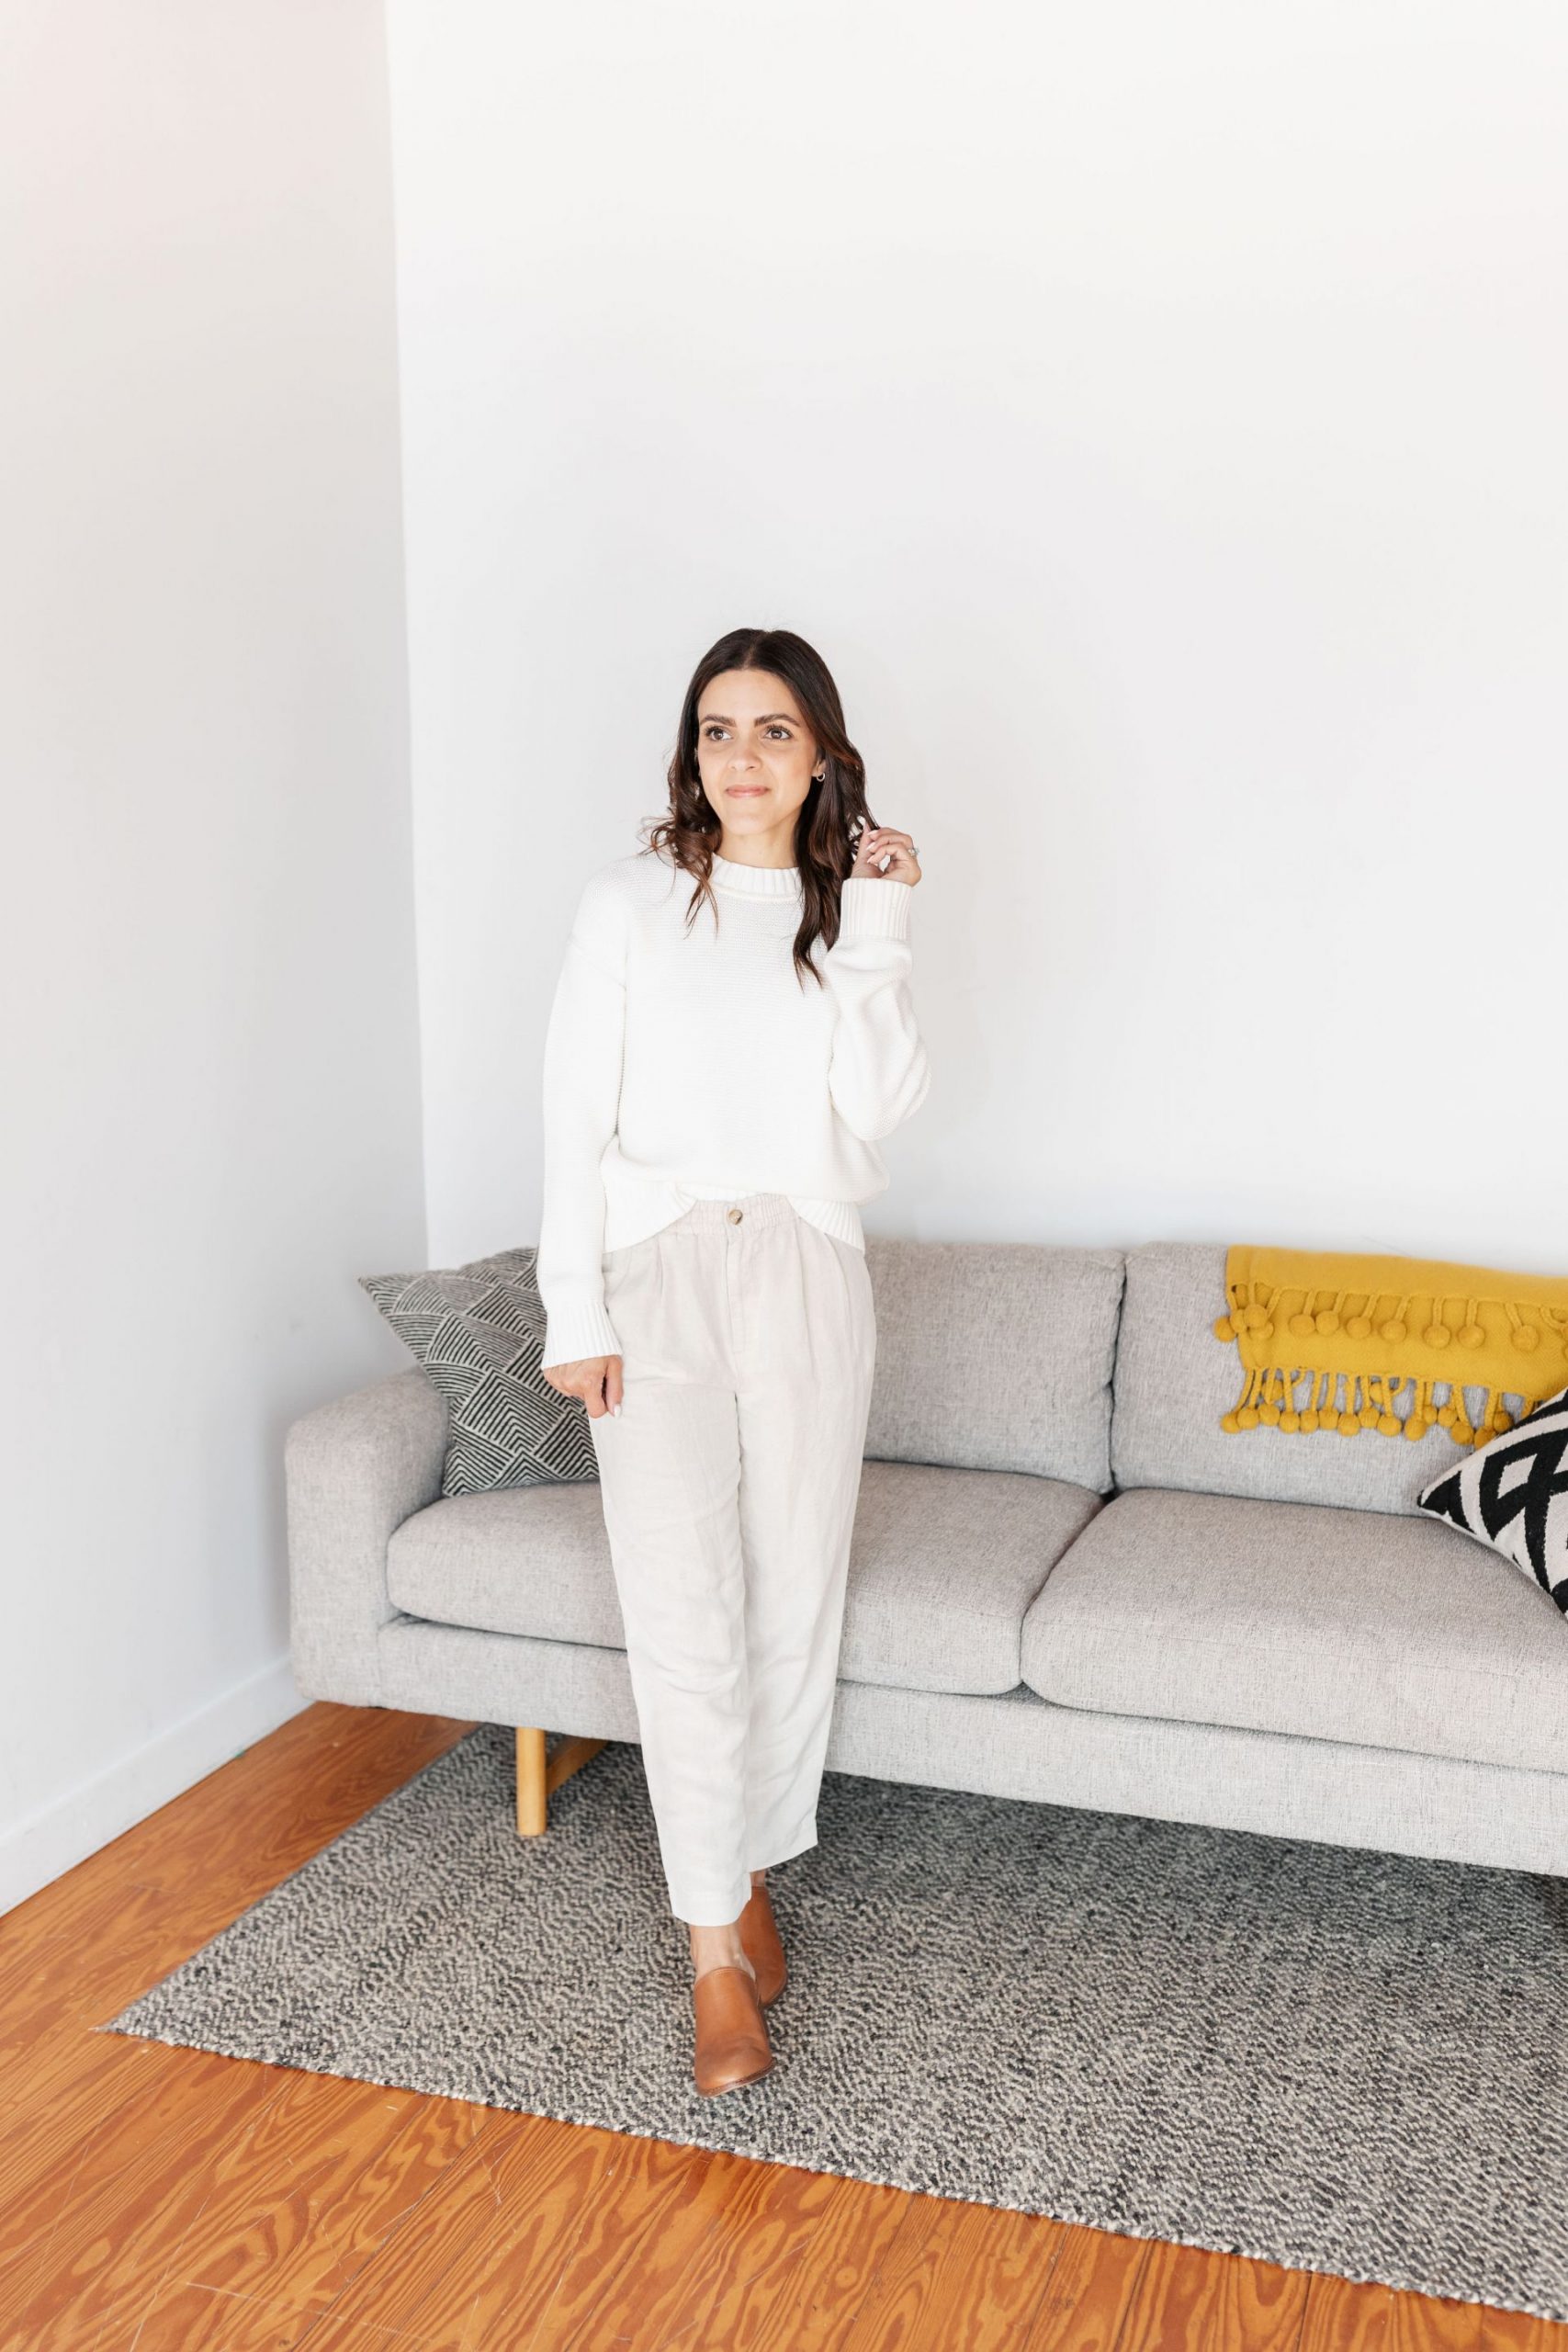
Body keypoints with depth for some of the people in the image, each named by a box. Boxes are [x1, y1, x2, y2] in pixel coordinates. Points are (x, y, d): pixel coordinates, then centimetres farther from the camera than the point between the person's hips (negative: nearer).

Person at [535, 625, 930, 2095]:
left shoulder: (851, 907, 7)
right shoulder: (630, 902, 0)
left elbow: (882, 1104, -6)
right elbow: (574, 1119, -3)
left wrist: (874, 931, -9)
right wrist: (575, 1313, -8)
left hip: (807, 1279, 3)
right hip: (657, 1278, -2)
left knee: (794, 1605, 9)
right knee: (686, 1623, -4)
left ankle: (748, 1869, 30)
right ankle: (715, 1954, 8)